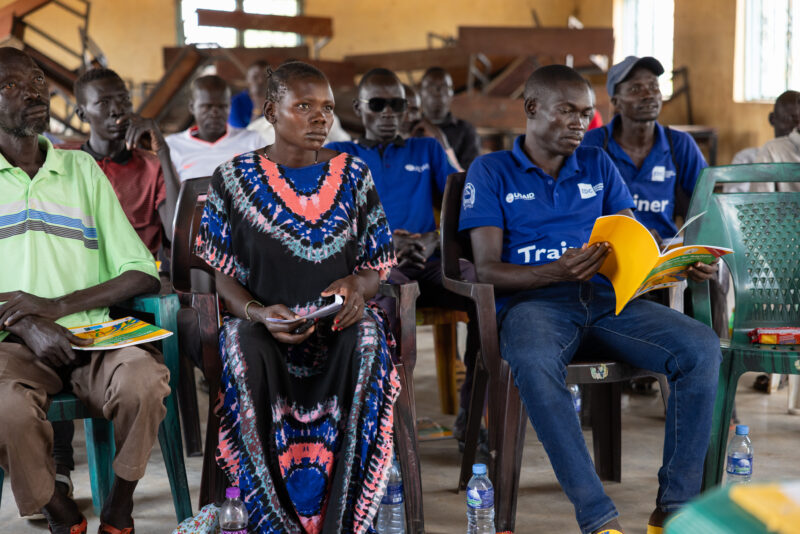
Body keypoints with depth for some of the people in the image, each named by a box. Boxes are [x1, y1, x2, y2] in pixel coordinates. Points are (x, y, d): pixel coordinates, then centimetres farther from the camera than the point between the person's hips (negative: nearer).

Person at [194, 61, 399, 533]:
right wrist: (259, 313, -18)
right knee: (242, 343, -36)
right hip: (263, 323, -1)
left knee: (367, 337, -34)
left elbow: (377, 265, 11)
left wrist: (356, 286, -14)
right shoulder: (234, 179, 5)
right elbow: (224, 275, 4)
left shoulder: (353, 175, 10)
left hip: (337, 322, 1)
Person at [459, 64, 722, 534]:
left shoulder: (598, 165, 21)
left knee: (702, 347, -23)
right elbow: (487, 270, -2)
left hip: (606, 297, 4)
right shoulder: (491, 172, 9)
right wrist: (556, 272, -21)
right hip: (533, 300, -4)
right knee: (534, 362, -40)